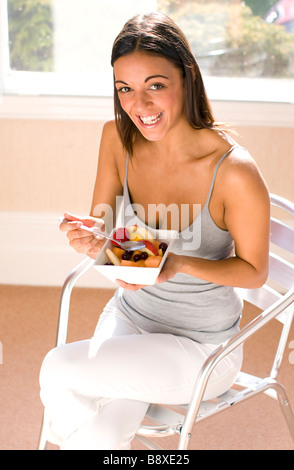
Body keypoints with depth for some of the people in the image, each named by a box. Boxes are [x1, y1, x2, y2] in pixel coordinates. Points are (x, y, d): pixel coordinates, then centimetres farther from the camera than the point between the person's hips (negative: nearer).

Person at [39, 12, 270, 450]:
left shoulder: (234, 171, -25)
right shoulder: (118, 138, -10)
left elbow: (253, 271, -11)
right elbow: (101, 229, 1)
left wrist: (179, 264, -28)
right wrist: (89, 242, -24)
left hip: (202, 345, -3)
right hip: (129, 315, 4)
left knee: (59, 370, -20)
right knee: (102, 436, -21)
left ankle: (69, 435, 14)